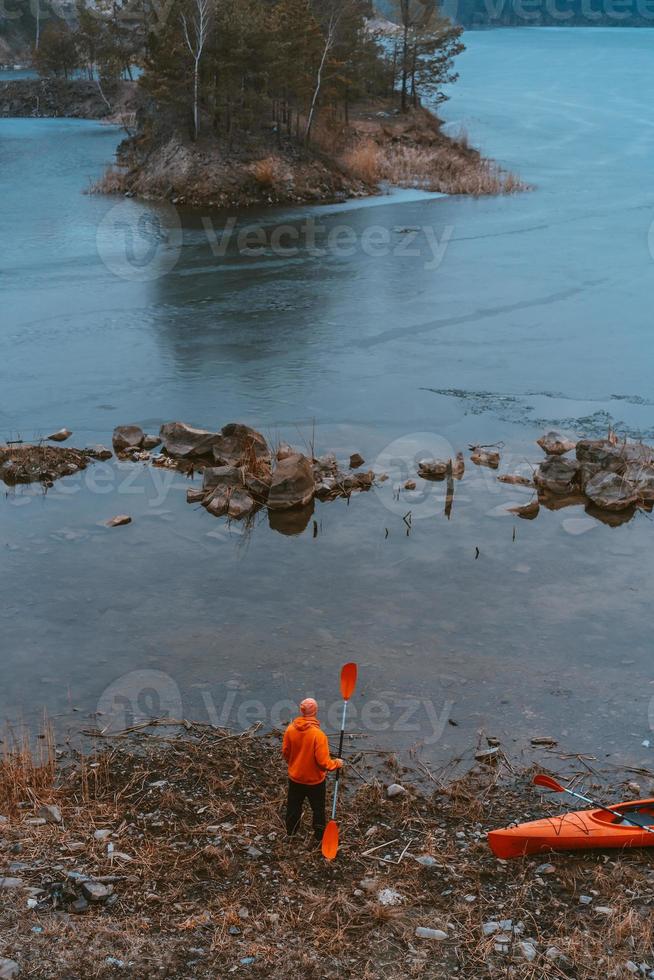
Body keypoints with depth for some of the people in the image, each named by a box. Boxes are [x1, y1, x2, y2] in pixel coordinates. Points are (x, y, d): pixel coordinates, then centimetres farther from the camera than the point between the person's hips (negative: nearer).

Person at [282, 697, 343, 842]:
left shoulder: (290, 729, -16)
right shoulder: (318, 735, -32)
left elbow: (285, 752, -2)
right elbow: (323, 762, -27)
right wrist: (336, 763, -7)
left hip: (295, 777, 4)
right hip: (315, 780, -4)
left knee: (293, 805, 26)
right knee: (318, 808, 20)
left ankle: (290, 831, 46)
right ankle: (319, 835, 37)